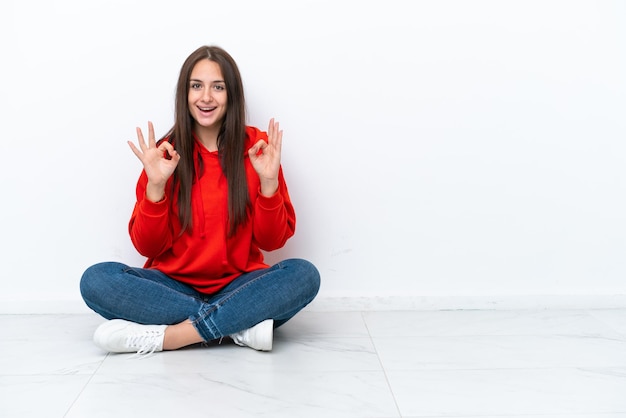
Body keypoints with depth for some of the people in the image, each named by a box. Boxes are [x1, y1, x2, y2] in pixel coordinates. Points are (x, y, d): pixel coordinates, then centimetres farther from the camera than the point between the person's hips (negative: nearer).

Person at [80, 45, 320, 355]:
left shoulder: (257, 147, -1)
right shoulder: (165, 152, 0)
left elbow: (272, 240, -3)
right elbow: (147, 247, -3)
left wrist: (268, 182, -18)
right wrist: (155, 185, -18)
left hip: (238, 287, -1)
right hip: (175, 286, 1)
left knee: (303, 274, -28)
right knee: (96, 280, -25)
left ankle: (166, 336, -27)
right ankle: (242, 326, -26)